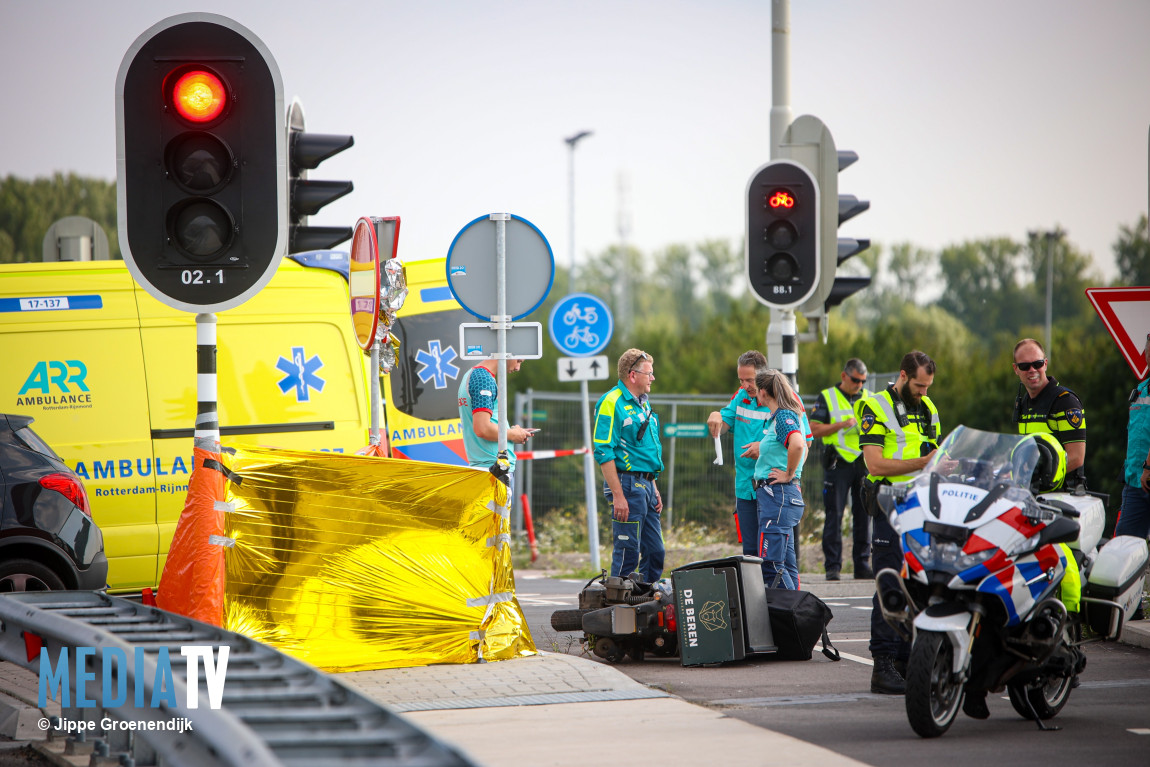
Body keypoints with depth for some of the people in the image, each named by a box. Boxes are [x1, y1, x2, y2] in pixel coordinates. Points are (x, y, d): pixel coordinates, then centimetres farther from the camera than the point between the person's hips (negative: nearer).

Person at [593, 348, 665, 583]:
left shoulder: (643, 404, 18)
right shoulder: (611, 403, -10)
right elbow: (603, 452, -16)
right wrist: (617, 495, -21)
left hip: (646, 483, 9)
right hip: (627, 483, -9)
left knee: (655, 552, 9)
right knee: (627, 552, -8)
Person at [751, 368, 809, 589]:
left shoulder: (784, 417, -13)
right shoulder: (774, 418, 17)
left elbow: (797, 444, -33)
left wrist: (788, 474, -20)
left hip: (779, 494, -10)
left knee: (771, 563, -13)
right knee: (786, 564, 11)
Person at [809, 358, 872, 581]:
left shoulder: (870, 399, 15)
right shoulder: (827, 397, 5)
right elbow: (814, 429, -2)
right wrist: (842, 424, -13)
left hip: (865, 463, 3)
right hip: (838, 463, -3)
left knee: (863, 515, 3)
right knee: (834, 516, -5)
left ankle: (862, 566, 8)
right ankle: (833, 566, -4)